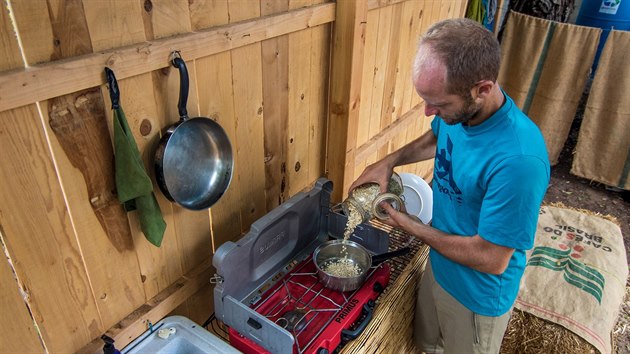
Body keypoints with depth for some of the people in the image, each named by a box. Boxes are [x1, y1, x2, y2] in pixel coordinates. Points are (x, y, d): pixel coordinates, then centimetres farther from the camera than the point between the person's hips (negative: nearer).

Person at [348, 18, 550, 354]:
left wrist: (411, 226, -19)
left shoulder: (519, 159, -39)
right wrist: (388, 161, -6)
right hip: (438, 265, 6)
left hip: (477, 295, -6)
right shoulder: (458, 110, -16)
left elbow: (491, 259, -30)